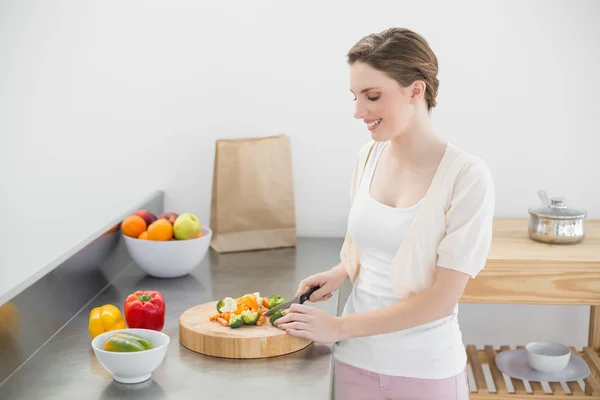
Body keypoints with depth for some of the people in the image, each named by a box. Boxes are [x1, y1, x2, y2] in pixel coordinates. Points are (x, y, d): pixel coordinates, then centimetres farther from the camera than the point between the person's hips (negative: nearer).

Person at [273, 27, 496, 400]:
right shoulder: (370, 155, -1)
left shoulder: (466, 175, -17)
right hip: (355, 360, 4)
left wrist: (339, 327, -17)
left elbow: (442, 299, -18)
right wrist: (341, 272, -2)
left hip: (426, 369, -4)